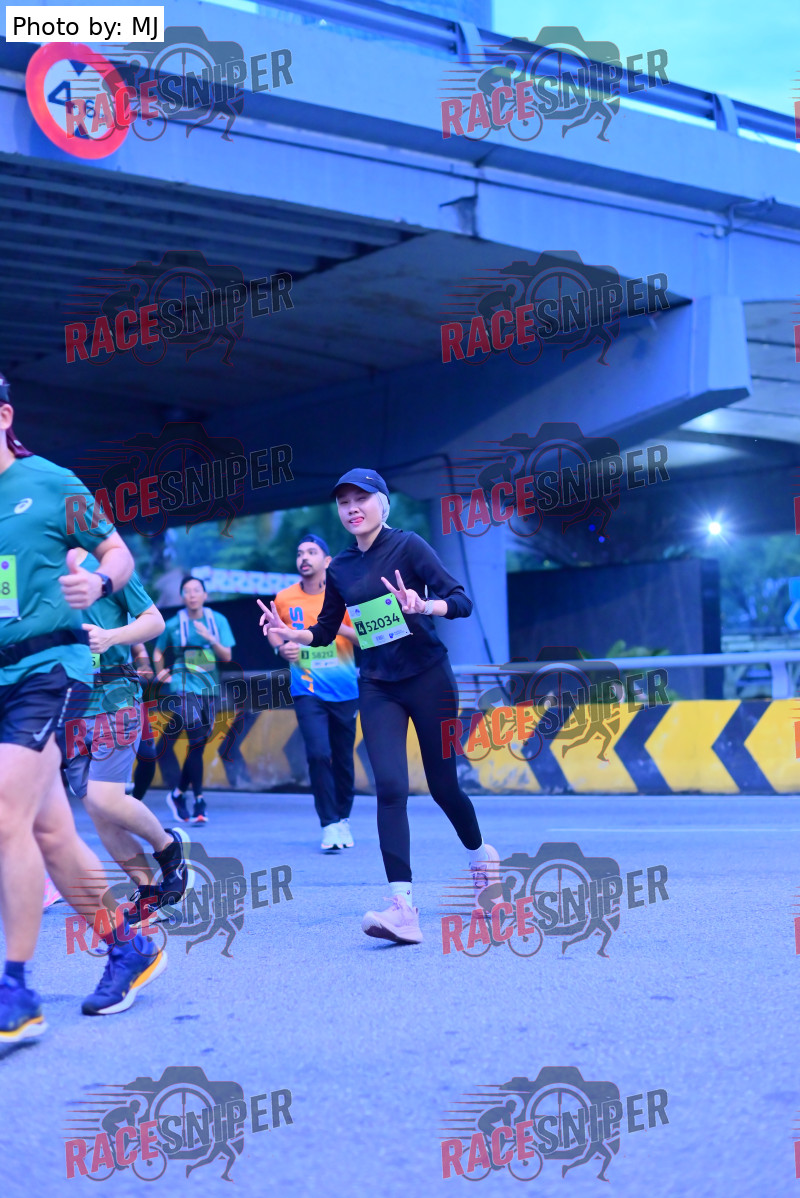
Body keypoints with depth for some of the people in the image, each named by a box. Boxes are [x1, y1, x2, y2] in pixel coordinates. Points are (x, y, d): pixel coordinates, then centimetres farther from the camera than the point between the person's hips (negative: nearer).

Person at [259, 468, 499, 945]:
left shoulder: (408, 546, -7)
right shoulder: (340, 569, 8)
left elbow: (461, 600, -15)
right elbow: (324, 632, 18)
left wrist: (422, 606, -35)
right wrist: (288, 632, -2)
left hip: (428, 678, -3)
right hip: (377, 687, 3)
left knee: (443, 784, 6)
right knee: (390, 787, -13)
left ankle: (480, 852, 39)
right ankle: (403, 909, -20)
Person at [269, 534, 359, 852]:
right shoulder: (284, 599, 1)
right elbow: (273, 631, 18)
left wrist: (340, 626, -22)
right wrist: (282, 648, -3)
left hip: (345, 690, 1)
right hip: (308, 691, 0)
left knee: (343, 757, 8)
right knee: (318, 753, -16)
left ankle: (343, 819, 29)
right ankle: (329, 825, -9)